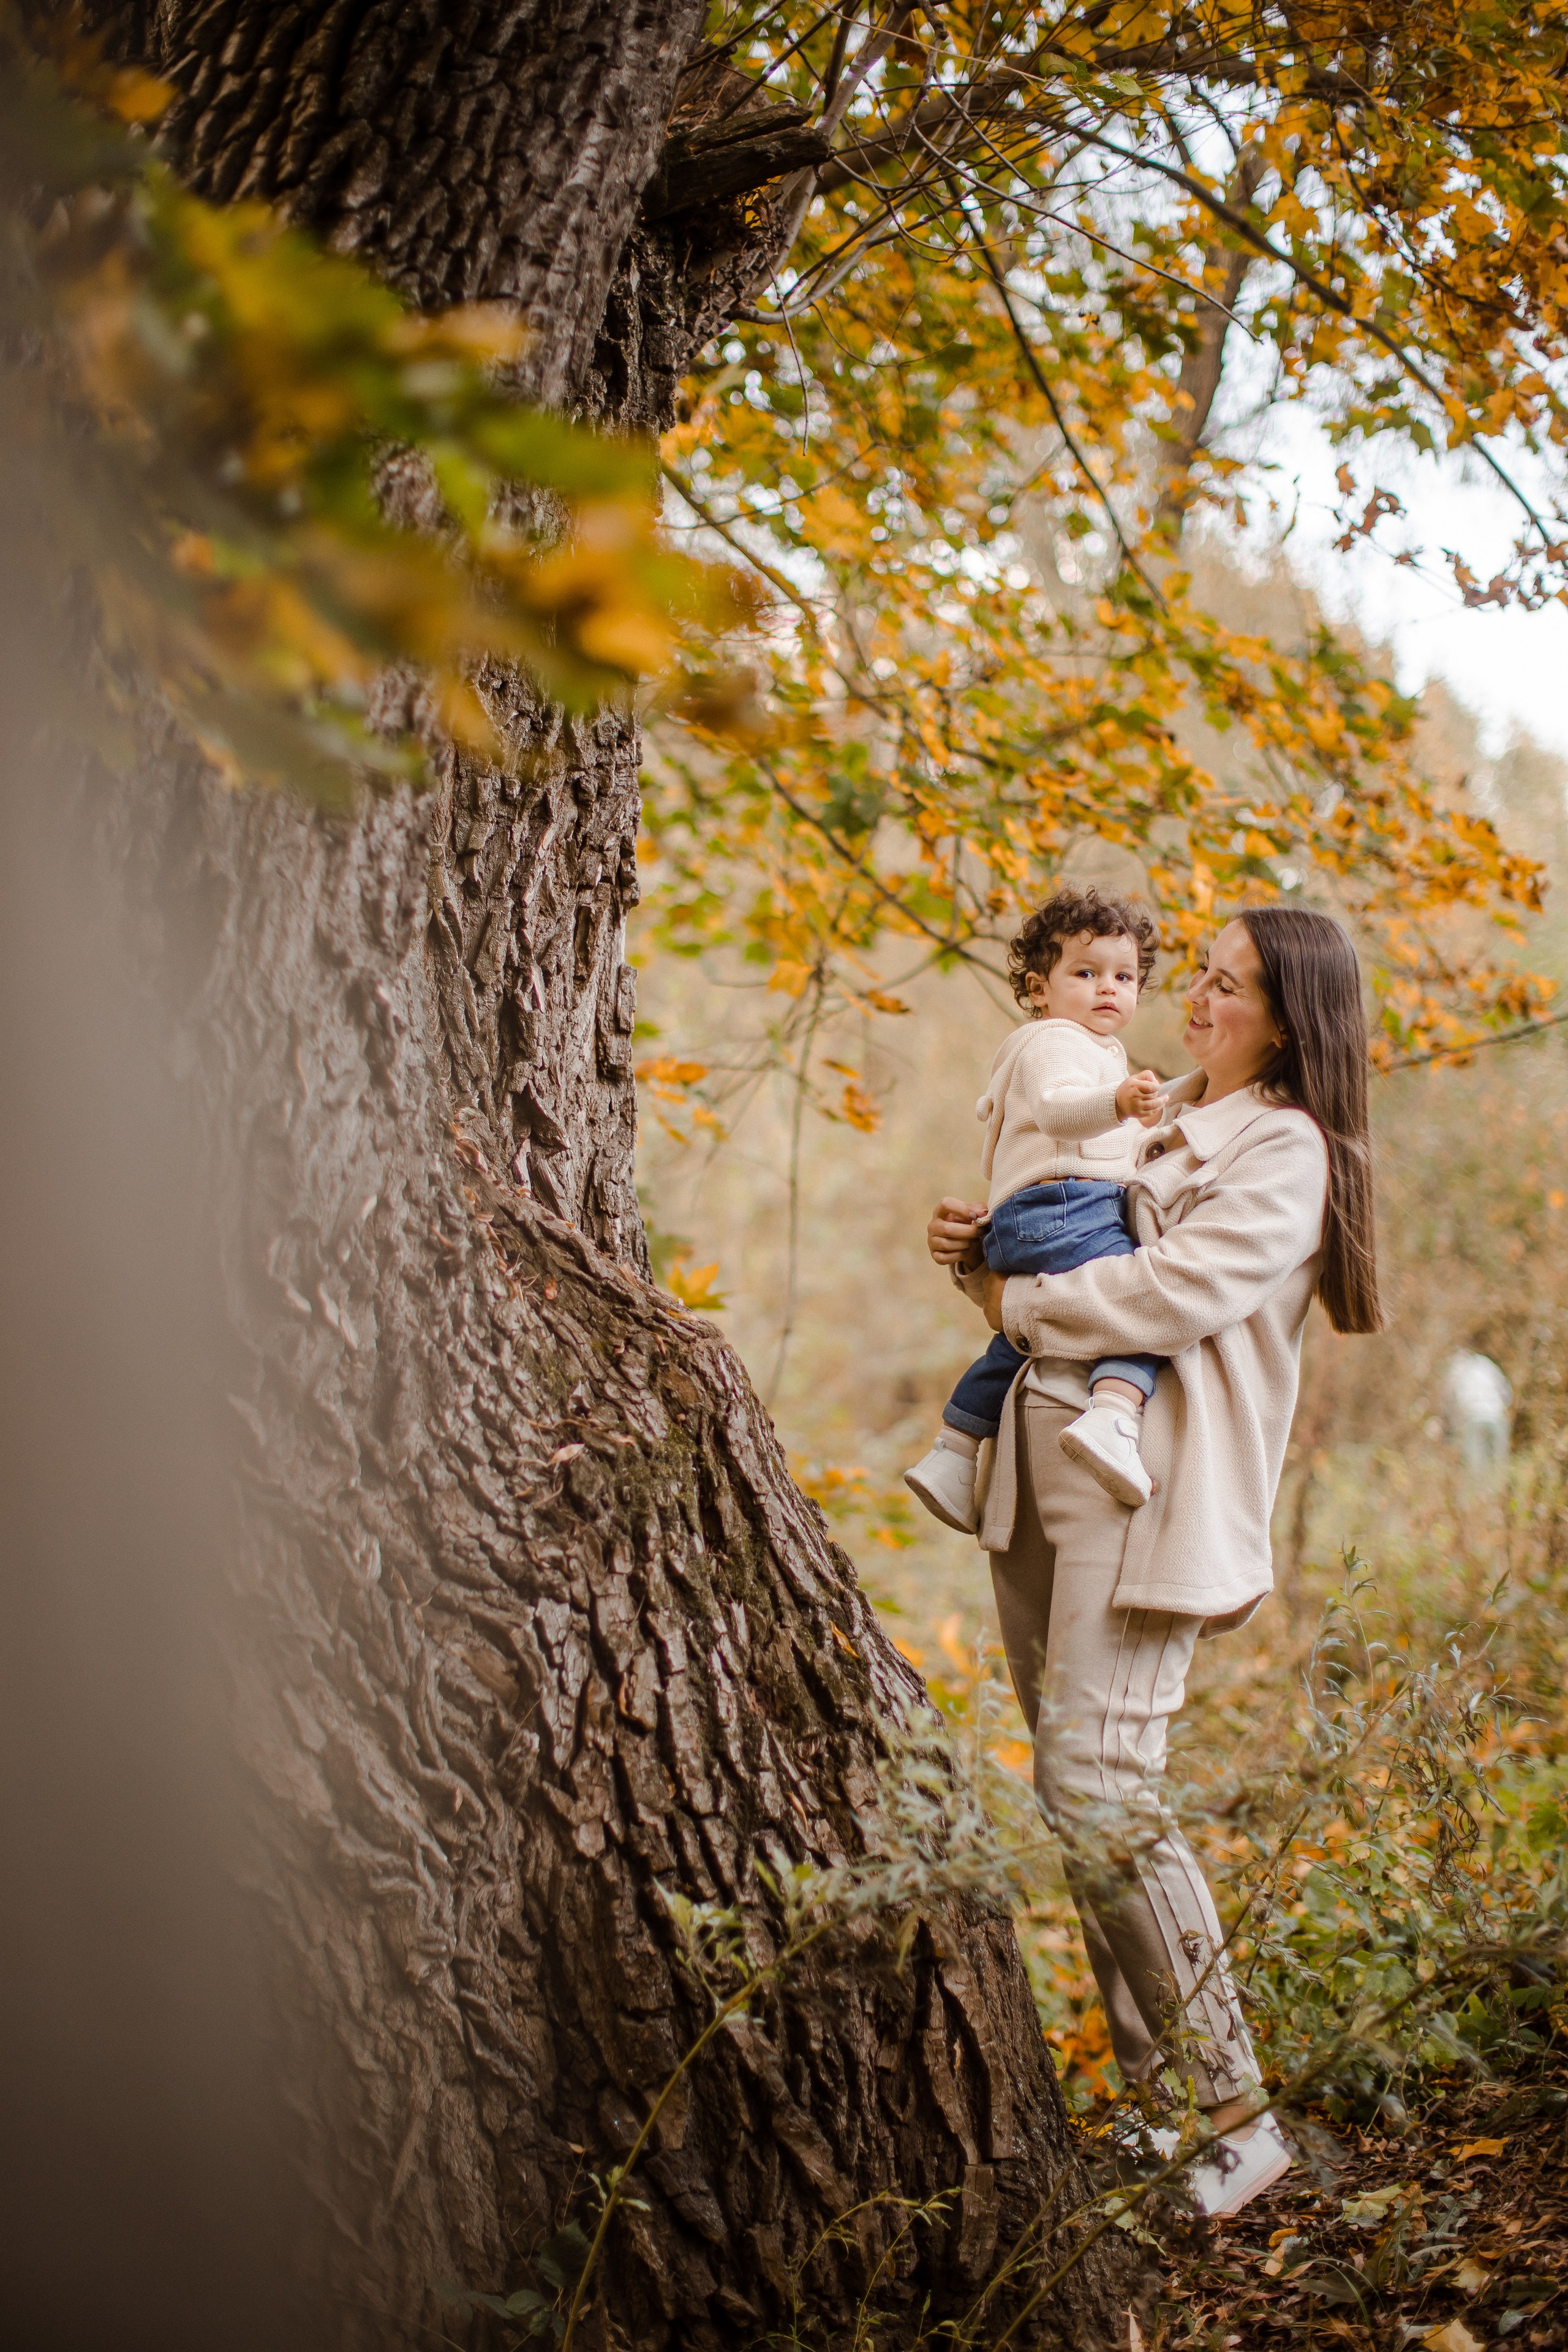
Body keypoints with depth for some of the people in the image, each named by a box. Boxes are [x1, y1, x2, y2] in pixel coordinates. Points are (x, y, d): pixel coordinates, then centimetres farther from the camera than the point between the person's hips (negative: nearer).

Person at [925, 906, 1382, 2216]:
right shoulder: (1161, 1123, 20)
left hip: (1150, 1491, -9)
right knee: (1072, 1777, 11)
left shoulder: (1288, 1152, -6)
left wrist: (1017, 1301, -8)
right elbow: (1072, 1250, 27)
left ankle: (1236, 2112, -9)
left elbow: (1173, 1293, -19)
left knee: (1097, 1786, -16)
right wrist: (980, 1252, 6)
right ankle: (1140, 2063, 21)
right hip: (1041, 1467, 9)